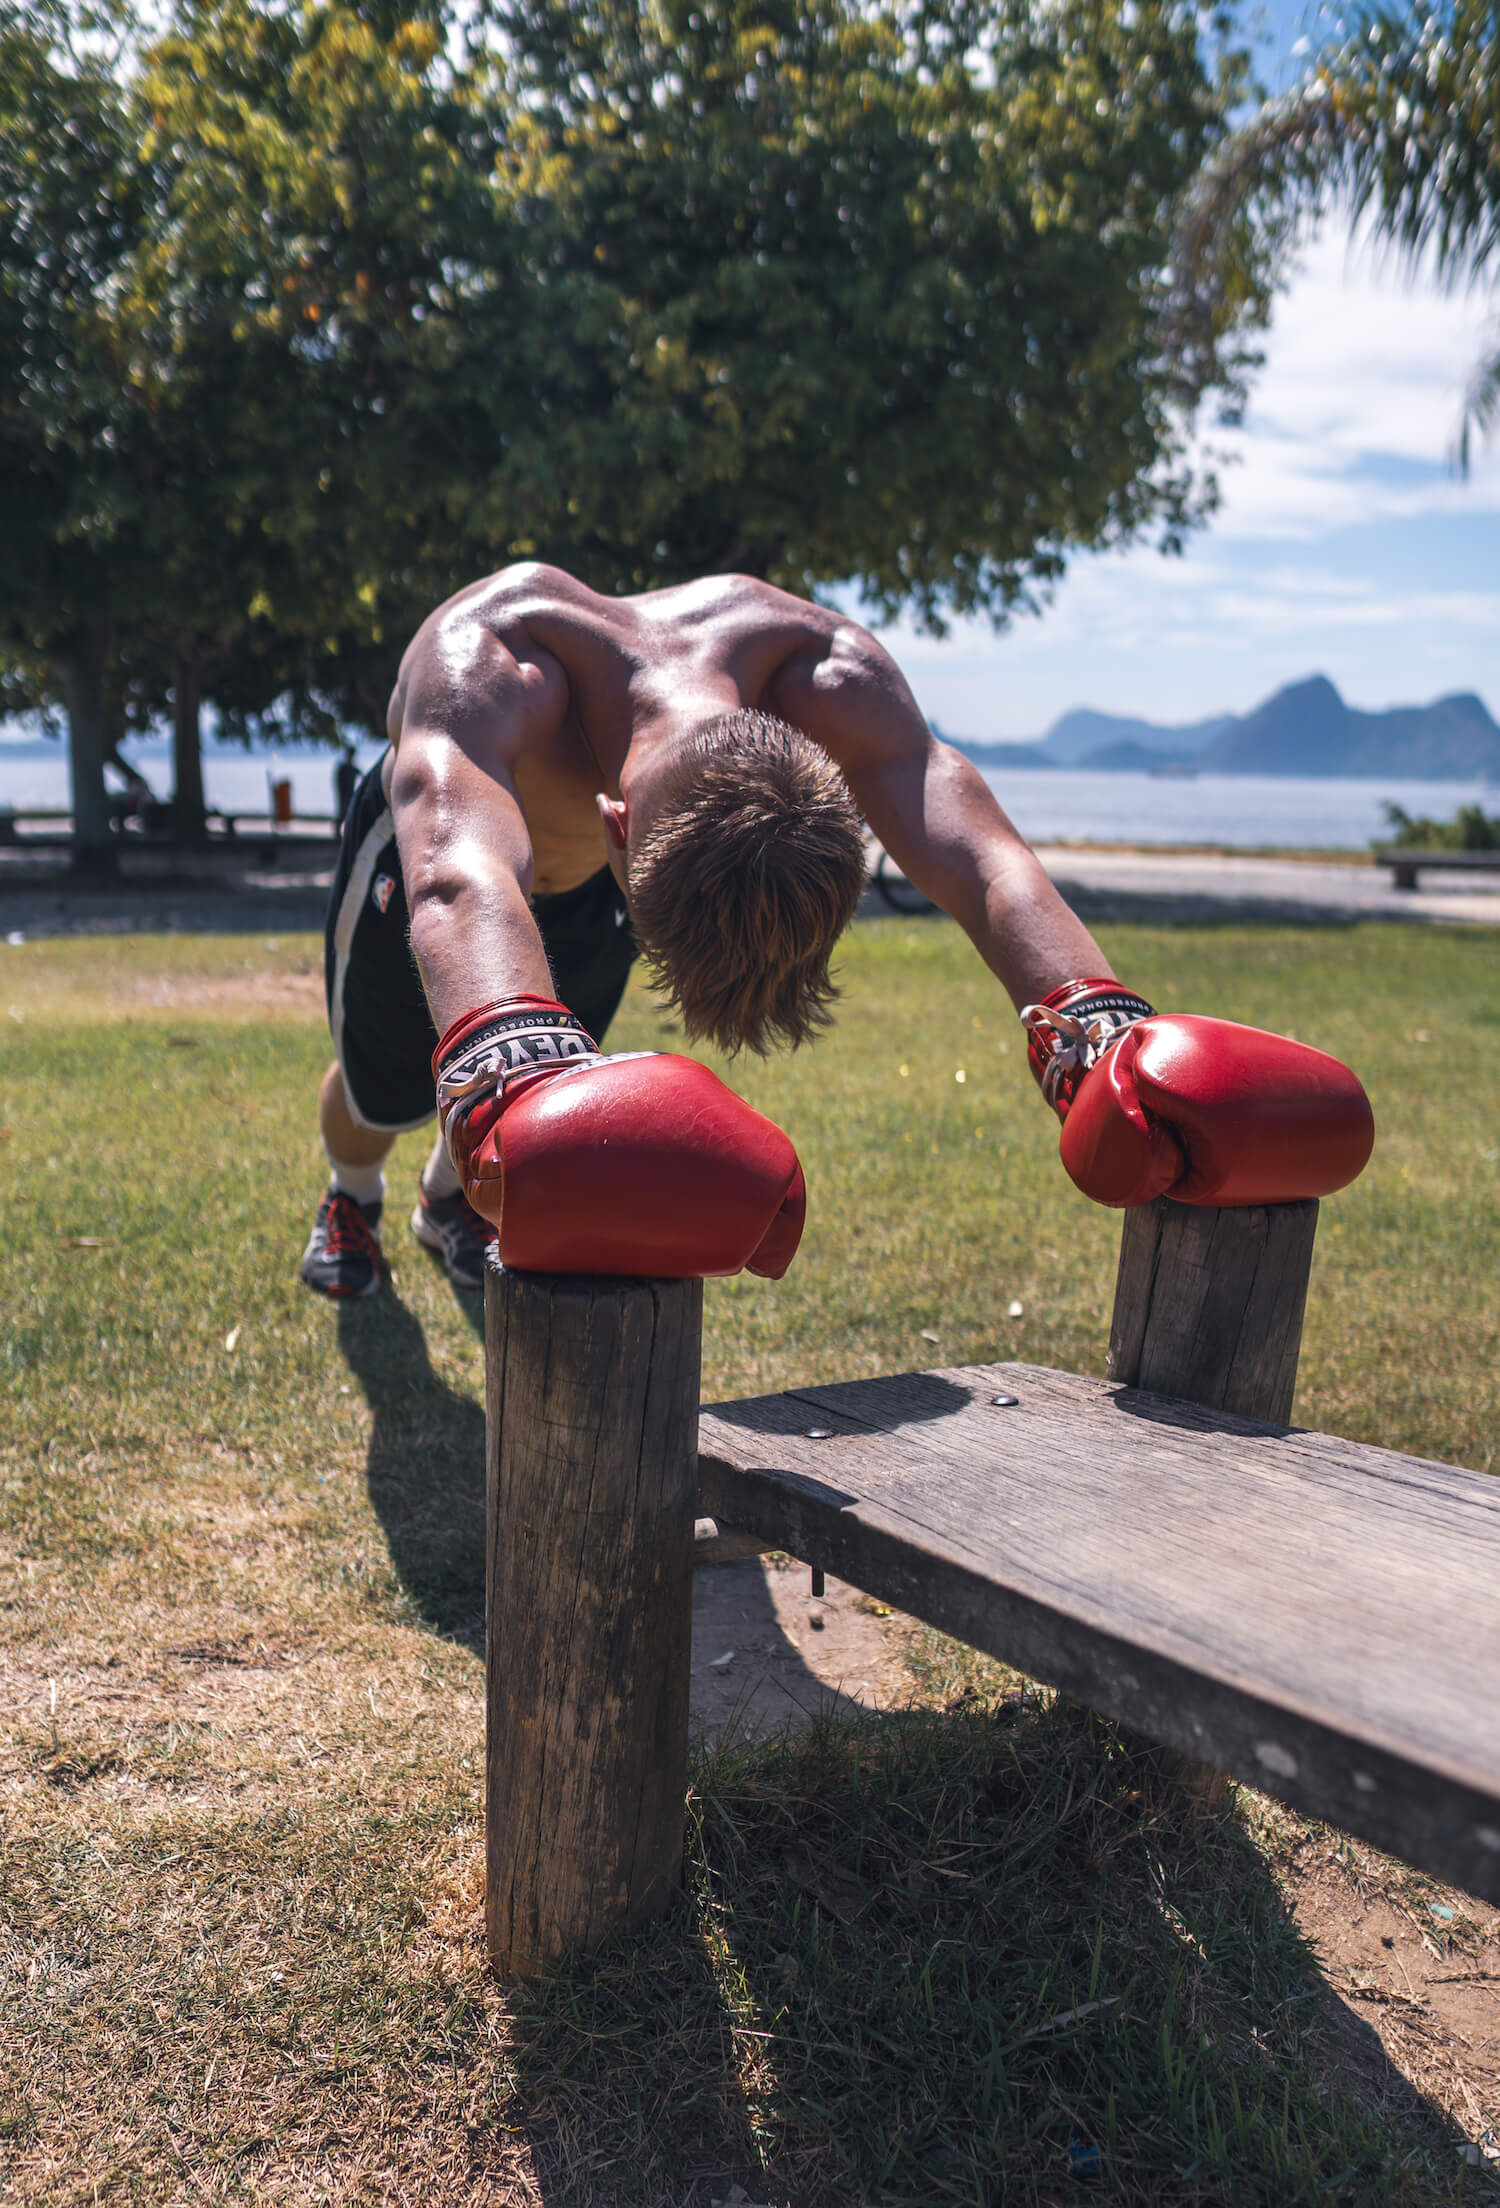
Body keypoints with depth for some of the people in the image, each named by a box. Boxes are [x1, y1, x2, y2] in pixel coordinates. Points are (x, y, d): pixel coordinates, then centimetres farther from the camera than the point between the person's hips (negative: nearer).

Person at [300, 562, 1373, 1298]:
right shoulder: (485, 662, -52)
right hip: (416, 836, -2)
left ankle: (449, 1204, 52)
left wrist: (1101, 1039, -71)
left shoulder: (824, 672, -42)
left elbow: (984, 859, -52)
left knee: (536, 1099, 14)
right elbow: (463, 879, -71)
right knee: (388, 1090, 9)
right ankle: (349, 1202, 49)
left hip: (585, 885, 3)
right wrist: (508, 1066, -92)